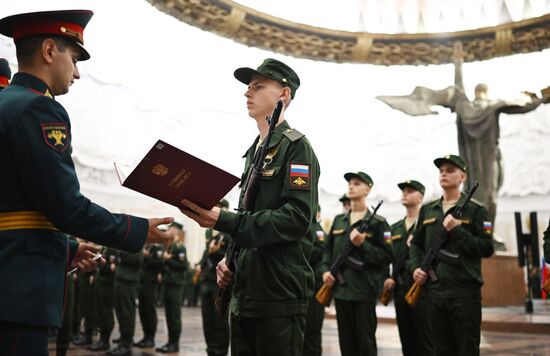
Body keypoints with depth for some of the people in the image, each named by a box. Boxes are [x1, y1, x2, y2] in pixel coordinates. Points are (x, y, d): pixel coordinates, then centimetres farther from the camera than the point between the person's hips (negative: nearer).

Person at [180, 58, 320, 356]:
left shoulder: (296, 147, -6)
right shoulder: (253, 152, 20)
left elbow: (297, 218, -18)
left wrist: (223, 221, -22)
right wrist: (229, 259, 6)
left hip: (280, 295, -8)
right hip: (244, 293, 8)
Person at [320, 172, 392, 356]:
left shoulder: (377, 223, -2)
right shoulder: (338, 220, 14)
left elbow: (387, 256, -6)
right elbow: (328, 249, 17)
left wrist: (363, 244, -16)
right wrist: (325, 270, 0)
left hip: (364, 291, -5)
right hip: (340, 289, 5)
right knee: (346, 341, 11)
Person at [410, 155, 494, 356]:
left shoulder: (475, 210, 0)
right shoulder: (427, 210, 14)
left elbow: (487, 249, -6)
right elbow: (416, 244, 19)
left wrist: (457, 230, -13)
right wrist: (416, 268, 2)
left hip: (465, 292, -4)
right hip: (434, 291, 4)